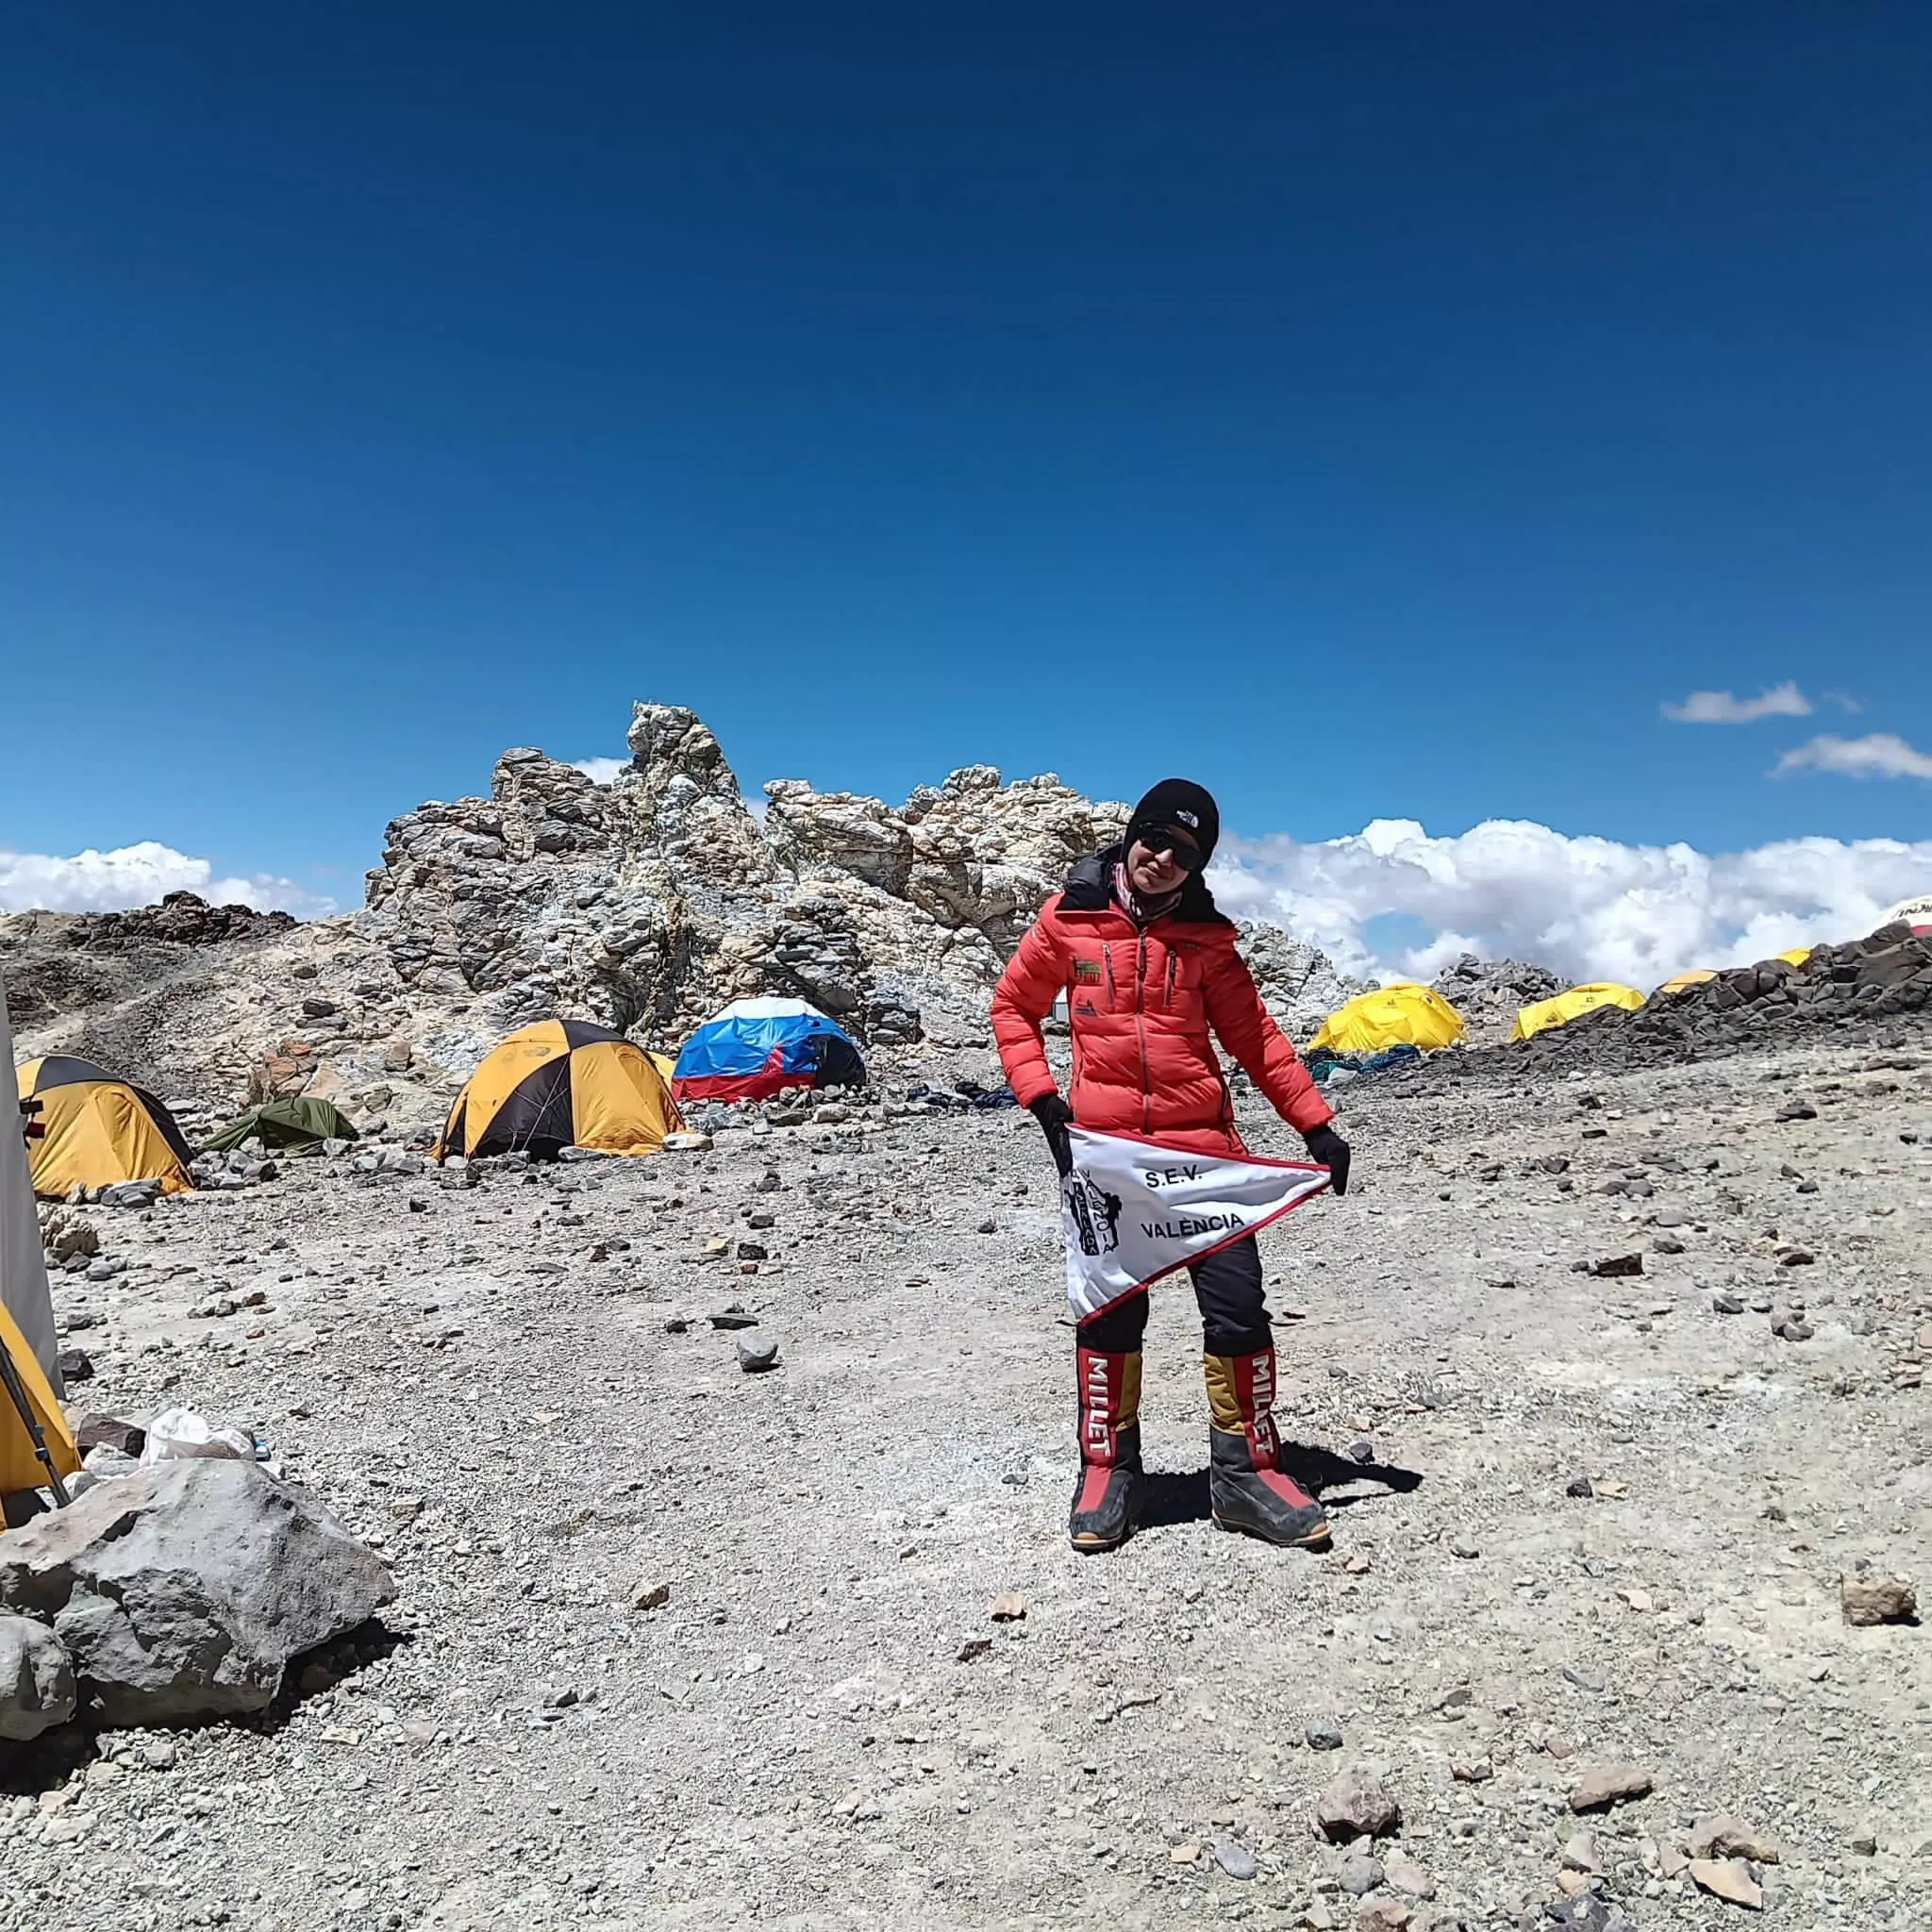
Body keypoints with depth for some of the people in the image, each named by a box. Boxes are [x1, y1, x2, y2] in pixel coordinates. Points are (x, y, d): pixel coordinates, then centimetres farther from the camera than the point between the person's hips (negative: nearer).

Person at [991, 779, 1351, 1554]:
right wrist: (1041, 1098, -2)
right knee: (1110, 1312, 5)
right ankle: (1109, 1470, 22)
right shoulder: (1071, 917, 2)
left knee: (1238, 1304, 0)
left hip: (1203, 1147, 1)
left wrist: (1316, 1122, 1)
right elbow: (1013, 1007, 10)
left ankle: (1246, 1471, 16)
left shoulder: (1205, 935, 6)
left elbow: (1253, 1035, 8)